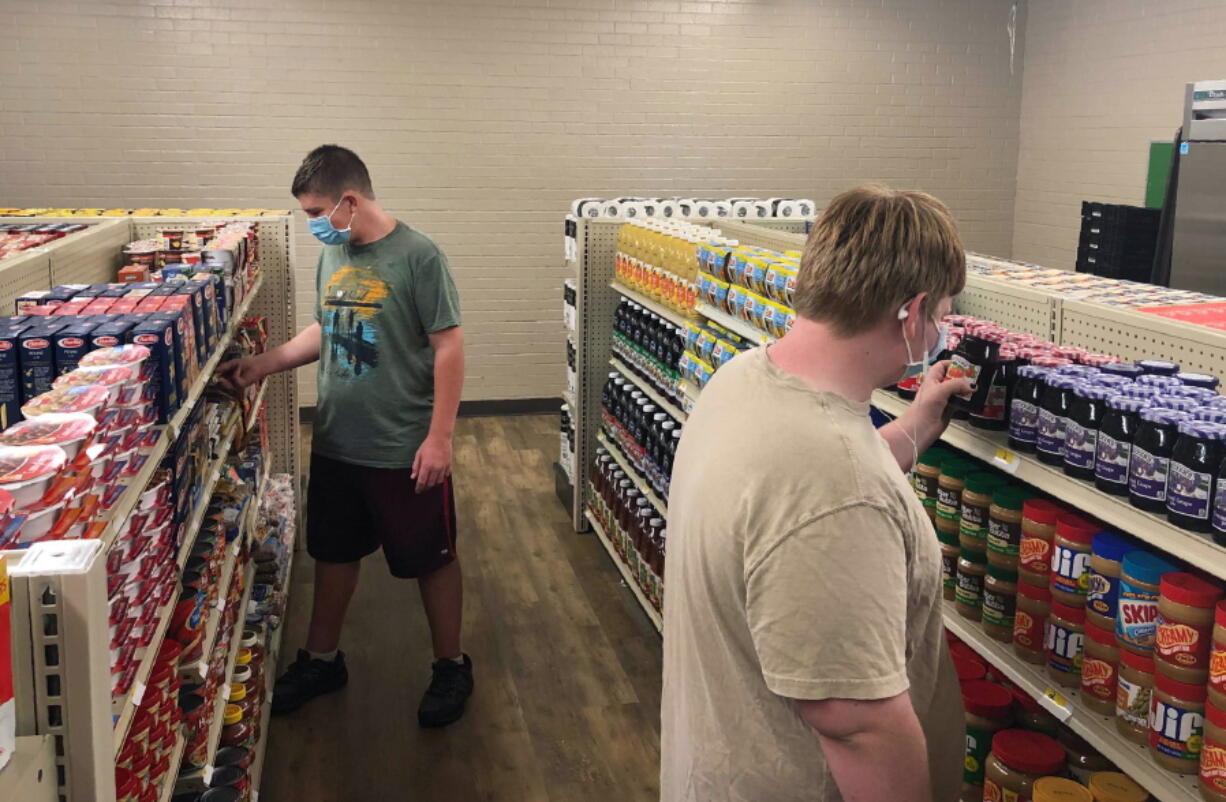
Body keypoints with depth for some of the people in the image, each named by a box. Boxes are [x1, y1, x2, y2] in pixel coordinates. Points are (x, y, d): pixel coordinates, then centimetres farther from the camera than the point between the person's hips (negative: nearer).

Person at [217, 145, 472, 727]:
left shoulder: (418, 257, -16)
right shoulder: (332, 255, 5)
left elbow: (449, 346, -16)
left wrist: (439, 436, -19)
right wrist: (265, 365, 8)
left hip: (405, 450, -7)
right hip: (335, 444, 7)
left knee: (431, 559, 9)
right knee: (333, 553, 20)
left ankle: (451, 667, 28)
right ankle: (322, 659, 39)